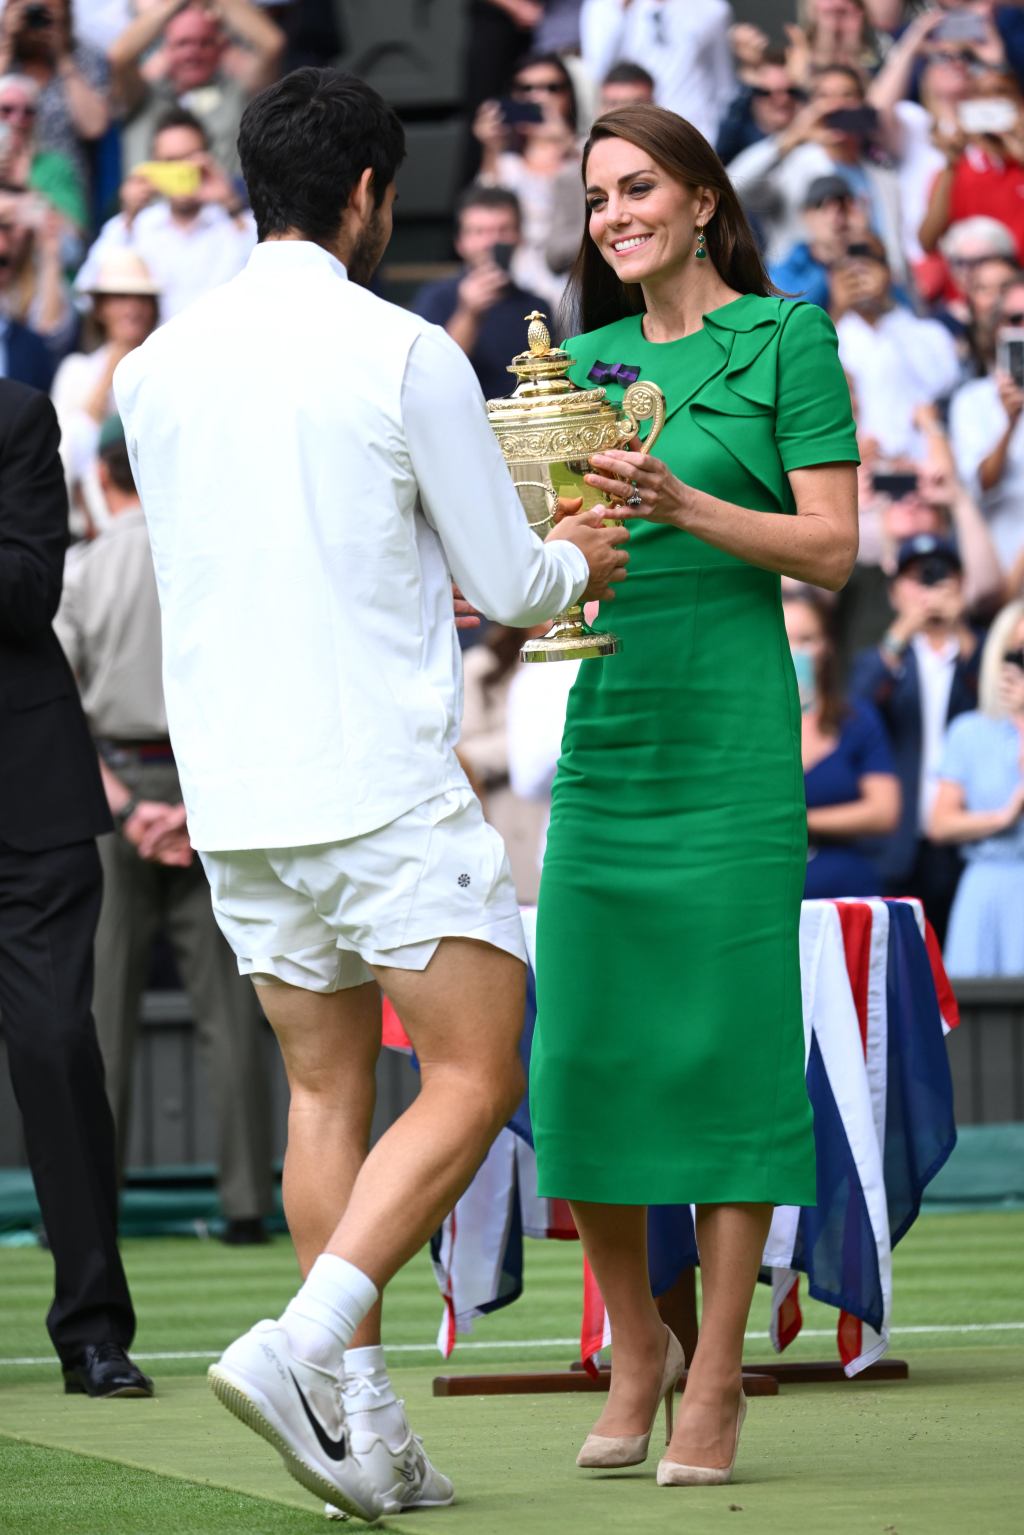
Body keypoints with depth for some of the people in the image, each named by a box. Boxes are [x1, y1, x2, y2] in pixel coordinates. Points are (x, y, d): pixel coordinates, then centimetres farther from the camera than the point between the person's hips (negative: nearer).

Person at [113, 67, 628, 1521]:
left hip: (231, 790, 6)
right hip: (384, 785, -6)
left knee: (325, 1092, 13)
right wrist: (578, 564, 22)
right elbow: (509, 582, -2)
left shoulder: (158, 369, 8)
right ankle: (303, 1347, -16)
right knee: (474, 1078, 1)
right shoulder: (405, 357, -8)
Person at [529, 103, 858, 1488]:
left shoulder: (787, 339, 1)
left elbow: (831, 550, -4)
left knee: (725, 1048, -5)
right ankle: (634, 1348, 19)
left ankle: (716, 1380, 1)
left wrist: (683, 506, -16)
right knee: (580, 1056, 0)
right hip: (602, 728, 5)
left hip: (731, 730, -5)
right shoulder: (587, 358, 15)